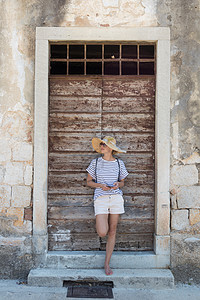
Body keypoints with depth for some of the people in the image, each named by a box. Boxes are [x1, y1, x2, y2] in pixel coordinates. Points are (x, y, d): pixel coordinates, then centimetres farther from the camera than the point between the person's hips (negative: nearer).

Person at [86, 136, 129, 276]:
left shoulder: (119, 163, 7)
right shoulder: (95, 162, 5)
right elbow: (89, 182, 8)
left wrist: (118, 184, -8)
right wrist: (100, 185, -10)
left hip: (116, 198, 1)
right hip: (100, 198, -1)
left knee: (112, 232, 4)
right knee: (102, 233, -13)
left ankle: (107, 263, 16)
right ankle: (102, 221, 25)